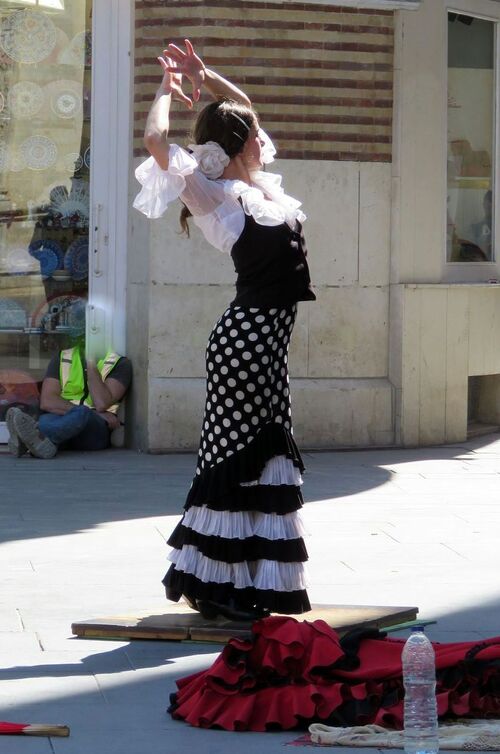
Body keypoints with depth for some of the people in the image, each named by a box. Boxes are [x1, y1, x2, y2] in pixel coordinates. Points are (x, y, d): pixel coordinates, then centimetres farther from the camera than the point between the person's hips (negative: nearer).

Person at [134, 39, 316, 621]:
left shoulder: (260, 186, 12)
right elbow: (156, 140, -19)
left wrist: (207, 79, 18)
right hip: (249, 335, -9)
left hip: (266, 337, 9)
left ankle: (230, 585, 19)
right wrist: (167, 90, -3)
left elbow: (241, 110, 28)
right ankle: (216, 589, 2)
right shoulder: (216, 195, -10)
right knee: (235, 455, -4)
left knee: (261, 454, 12)